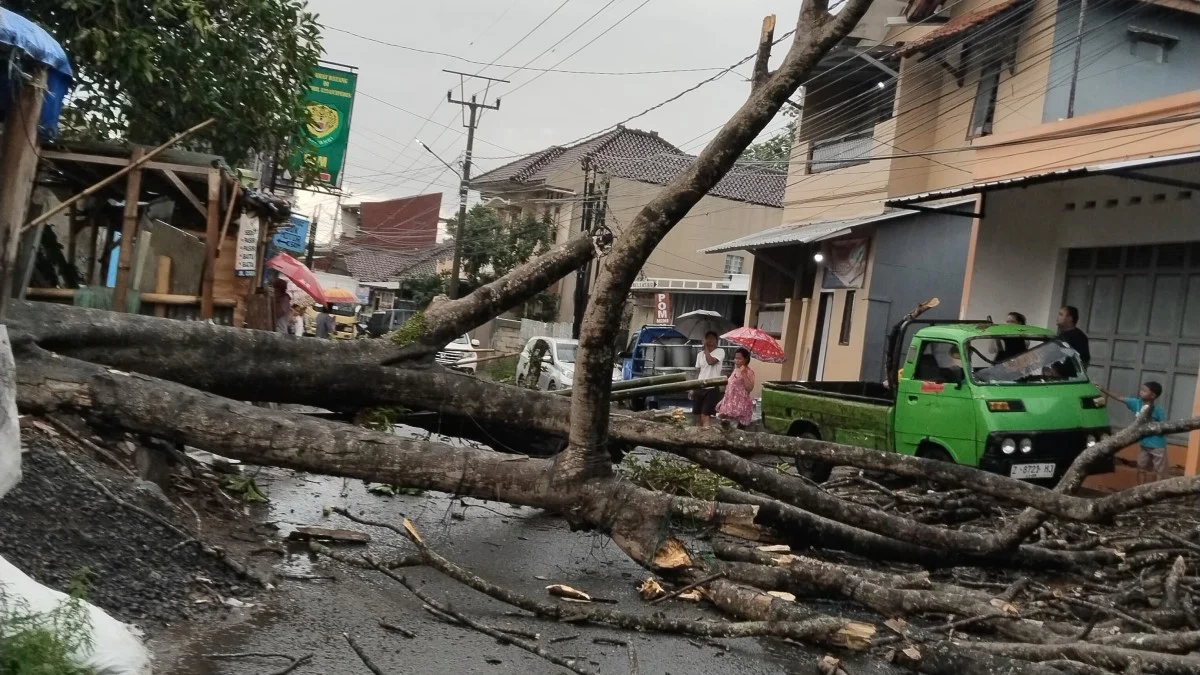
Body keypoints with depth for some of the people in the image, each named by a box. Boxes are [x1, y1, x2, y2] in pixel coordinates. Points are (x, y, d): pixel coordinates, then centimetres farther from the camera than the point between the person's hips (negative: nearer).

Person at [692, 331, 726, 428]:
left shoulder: (720, 351, -4)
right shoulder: (700, 354, 12)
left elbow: (710, 361, -22)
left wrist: (706, 348, -9)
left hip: (712, 388, -6)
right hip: (699, 388, 6)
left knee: (705, 416, -13)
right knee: (699, 416, 8)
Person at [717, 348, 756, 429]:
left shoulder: (749, 372, -9)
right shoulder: (735, 370, 12)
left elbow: (749, 388, -23)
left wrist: (743, 374, -24)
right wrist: (723, 401, 18)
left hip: (741, 404, -7)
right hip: (731, 403, 8)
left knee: (740, 428, -5)